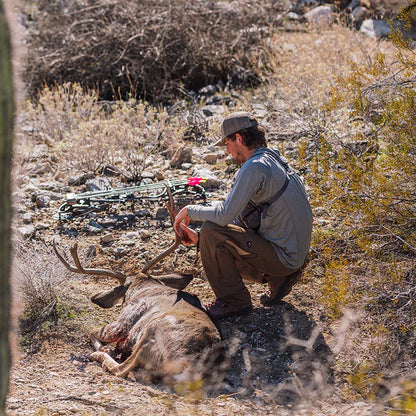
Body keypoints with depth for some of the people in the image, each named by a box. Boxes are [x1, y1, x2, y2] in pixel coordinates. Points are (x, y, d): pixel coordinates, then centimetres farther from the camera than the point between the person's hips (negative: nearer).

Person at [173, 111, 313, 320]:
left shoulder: (254, 167, -20)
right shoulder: (272, 159, 13)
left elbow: (224, 215, -24)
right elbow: (237, 217, 16)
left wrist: (189, 210, -6)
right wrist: (199, 237, 11)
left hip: (283, 255, -10)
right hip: (295, 253, 10)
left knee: (212, 231, -14)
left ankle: (233, 301, -3)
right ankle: (278, 279, 14)